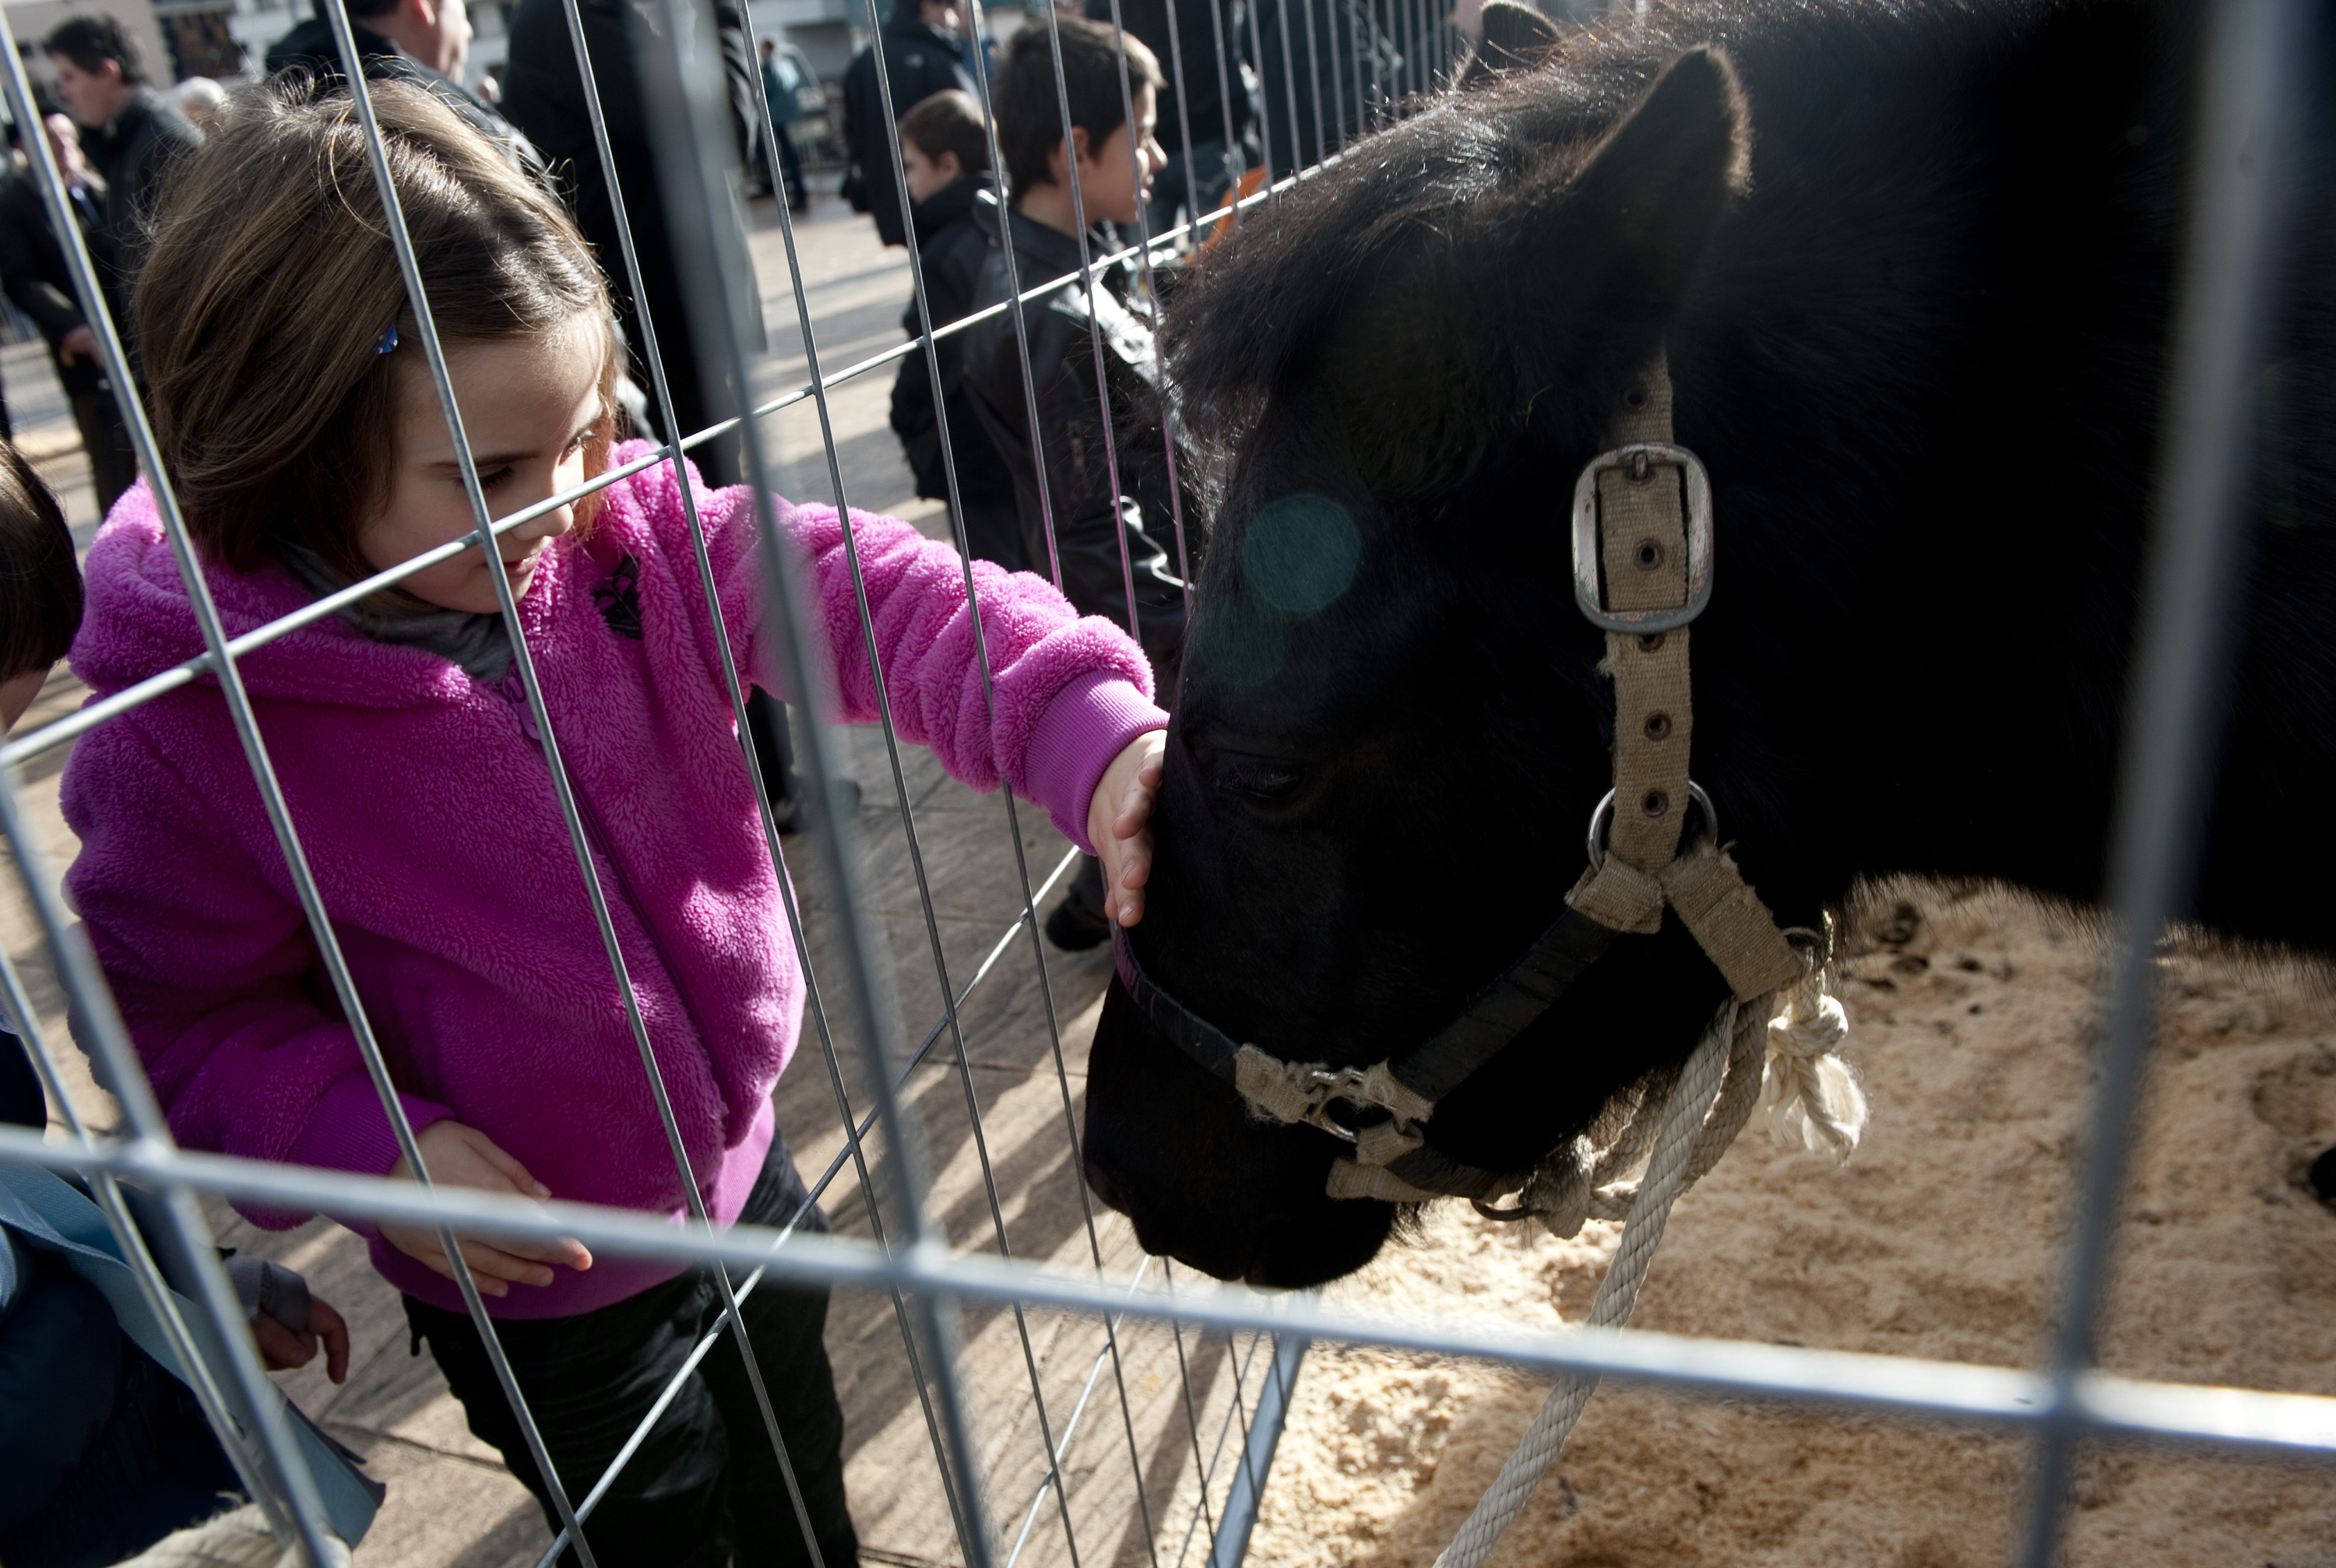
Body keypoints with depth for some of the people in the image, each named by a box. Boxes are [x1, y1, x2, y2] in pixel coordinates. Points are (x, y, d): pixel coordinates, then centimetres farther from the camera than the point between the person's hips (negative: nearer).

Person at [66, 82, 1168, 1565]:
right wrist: (370, 1146, -29)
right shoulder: (190, 733, -23)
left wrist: (1085, 722, -43)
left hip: (746, 1161, 4)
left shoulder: (625, 532, -15)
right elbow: (190, 1014, -12)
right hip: (540, 1288, -4)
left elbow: (861, 597, -27)